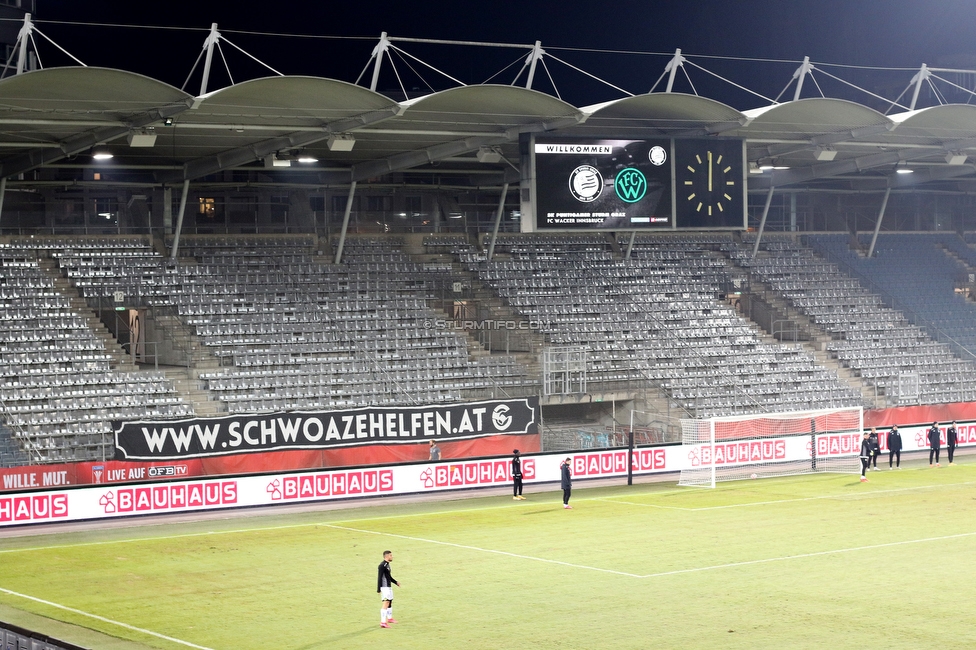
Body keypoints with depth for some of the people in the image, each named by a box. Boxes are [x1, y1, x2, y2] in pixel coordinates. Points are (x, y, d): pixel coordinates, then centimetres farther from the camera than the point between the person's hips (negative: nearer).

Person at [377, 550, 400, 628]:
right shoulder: (382, 565, -18)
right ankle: (383, 622, -16)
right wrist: (378, 589, -23)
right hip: (385, 587, -10)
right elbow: (379, 577, -21)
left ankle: (389, 618, 40)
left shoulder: (387, 564, 13)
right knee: (386, 603, -14)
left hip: (389, 586, 10)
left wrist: (395, 582, 26)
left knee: (390, 602, 22)